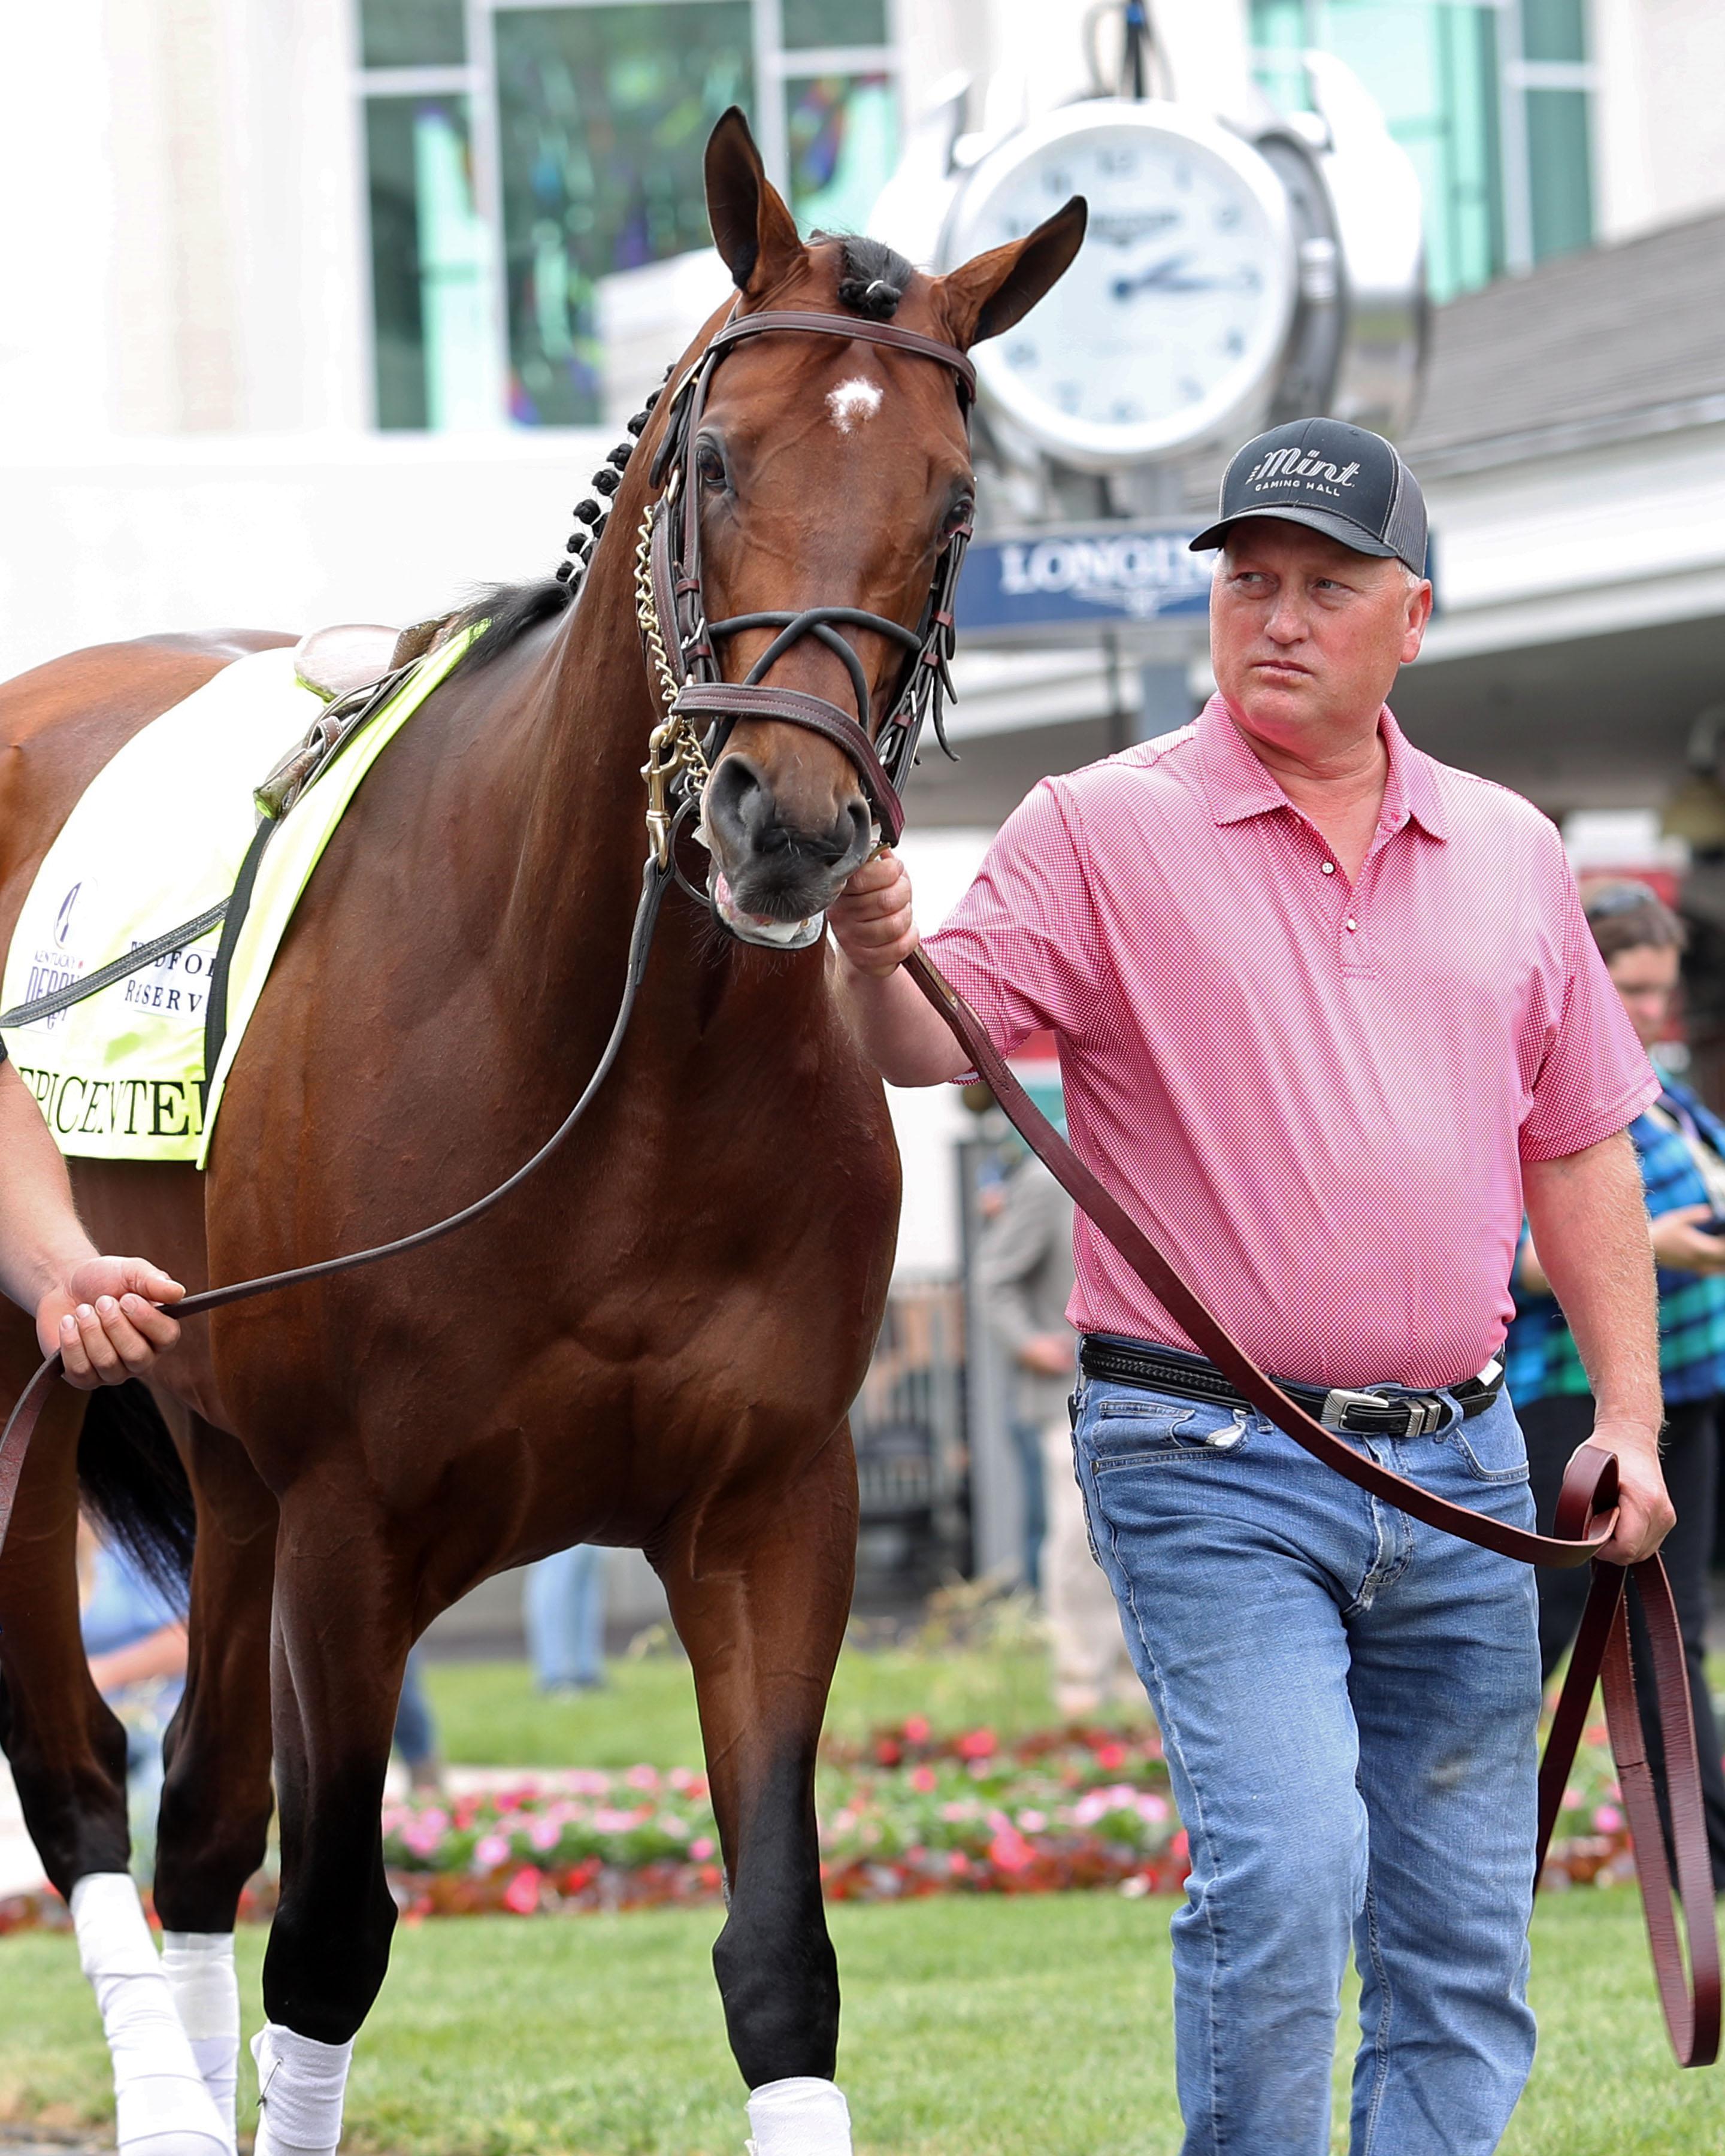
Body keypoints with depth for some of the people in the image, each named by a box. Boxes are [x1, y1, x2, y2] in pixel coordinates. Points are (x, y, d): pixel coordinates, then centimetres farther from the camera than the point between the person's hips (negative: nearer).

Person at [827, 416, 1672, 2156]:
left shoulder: (1510, 854, 11)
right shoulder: (1102, 834, -2)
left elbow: (1579, 1149, 16)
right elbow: (935, 1046, -14)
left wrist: (1631, 1416, 9)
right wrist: (879, 965, -36)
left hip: (1459, 1470, 5)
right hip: (1211, 1469, -5)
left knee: (1465, 1932, 8)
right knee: (1285, 1865, -21)